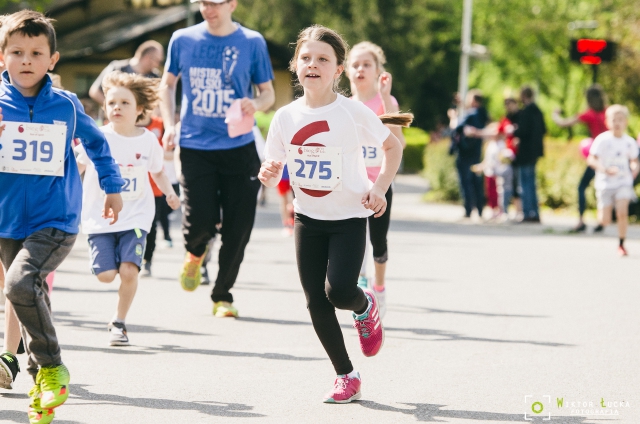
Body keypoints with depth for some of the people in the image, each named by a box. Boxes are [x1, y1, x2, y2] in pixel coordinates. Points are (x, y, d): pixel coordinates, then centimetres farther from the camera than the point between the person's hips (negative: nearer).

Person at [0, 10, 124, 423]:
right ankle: (41, 382, 27)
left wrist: (113, 186, 25)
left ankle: (52, 366, -9)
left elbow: (95, 141, 18)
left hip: (55, 222, -3)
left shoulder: (65, 105, -1)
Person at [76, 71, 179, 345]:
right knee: (105, 274, -10)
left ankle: (119, 323, 5)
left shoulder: (148, 140, 1)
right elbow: (77, 168, 2)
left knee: (128, 271, -16)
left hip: (136, 217, 0)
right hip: (100, 217, 0)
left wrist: (169, 192, -2)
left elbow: (158, 172, 15)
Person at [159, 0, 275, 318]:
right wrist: (169, 124, 4)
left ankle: (223, 295, 20)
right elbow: (168, 84, 17)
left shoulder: (252, 43, 0)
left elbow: (268, 92, 6)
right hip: (195, 146, 0)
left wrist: (256, 104, -17)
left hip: (239, 146, 0)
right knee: (201, 220, -11)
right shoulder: (183, 40, 3)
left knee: (238, 228, 0)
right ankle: (195, 254, 26)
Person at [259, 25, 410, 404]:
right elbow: (272, 173, 4)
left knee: (338, 290, -20)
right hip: (308, 218, 4)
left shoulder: (353, 112, -12)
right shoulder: (286, 117, -3)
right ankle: (346, 376, 16)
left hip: (349, 217, -4)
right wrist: (268, 174, -20)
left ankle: (366, 307, 18)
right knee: (316, 302, 1)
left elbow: (393, 146, 2)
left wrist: (380, 187, -9)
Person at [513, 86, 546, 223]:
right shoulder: (537, 111, 10)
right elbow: (543, 130, 16)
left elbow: (523, 131, -23)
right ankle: (535, 214, 17)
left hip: (526, 152, -9)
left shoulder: (525, 112, -18)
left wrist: (514, 132, -4)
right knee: (531, 183, 15)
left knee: (524, 185, -4)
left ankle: (528, 213, -6)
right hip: (535, 150, 9)